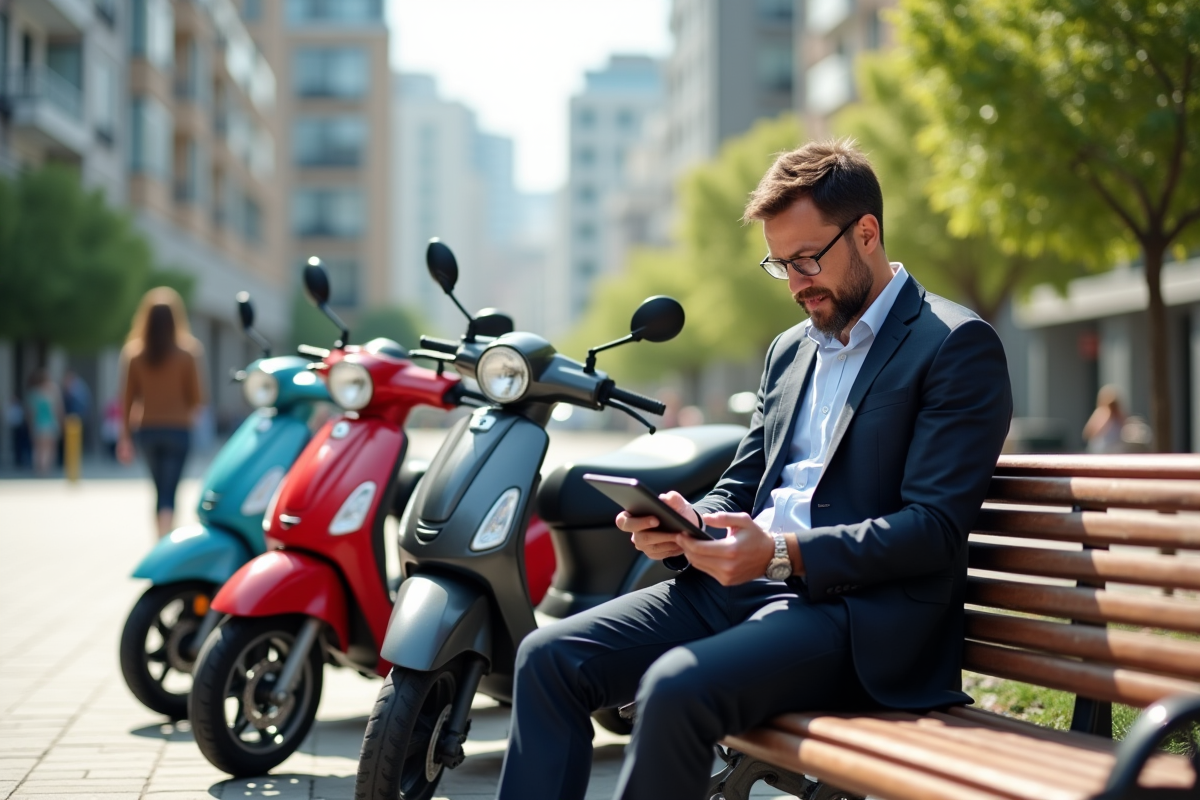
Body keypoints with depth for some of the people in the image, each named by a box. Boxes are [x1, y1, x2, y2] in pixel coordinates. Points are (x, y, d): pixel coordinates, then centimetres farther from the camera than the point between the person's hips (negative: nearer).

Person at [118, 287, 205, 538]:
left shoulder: (134, 352, -1)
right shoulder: (187, 351, -8)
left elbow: (128, 397, 0)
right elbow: (195, 397, -4)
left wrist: (125, 435, 5)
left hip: (146, 430, 3)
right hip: (177, 429, -3)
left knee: (160, 489, 19)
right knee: (169, 493, -3)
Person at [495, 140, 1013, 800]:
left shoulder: (957, 346, -4)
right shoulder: (790, 349, 22)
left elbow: (934, 528, -13)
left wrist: (784, 553, -23)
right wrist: (685, 523, 1)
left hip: (859, 612, -8)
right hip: (745, 581, 8)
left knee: (676, 689, -33)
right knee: (548, 658, -10)